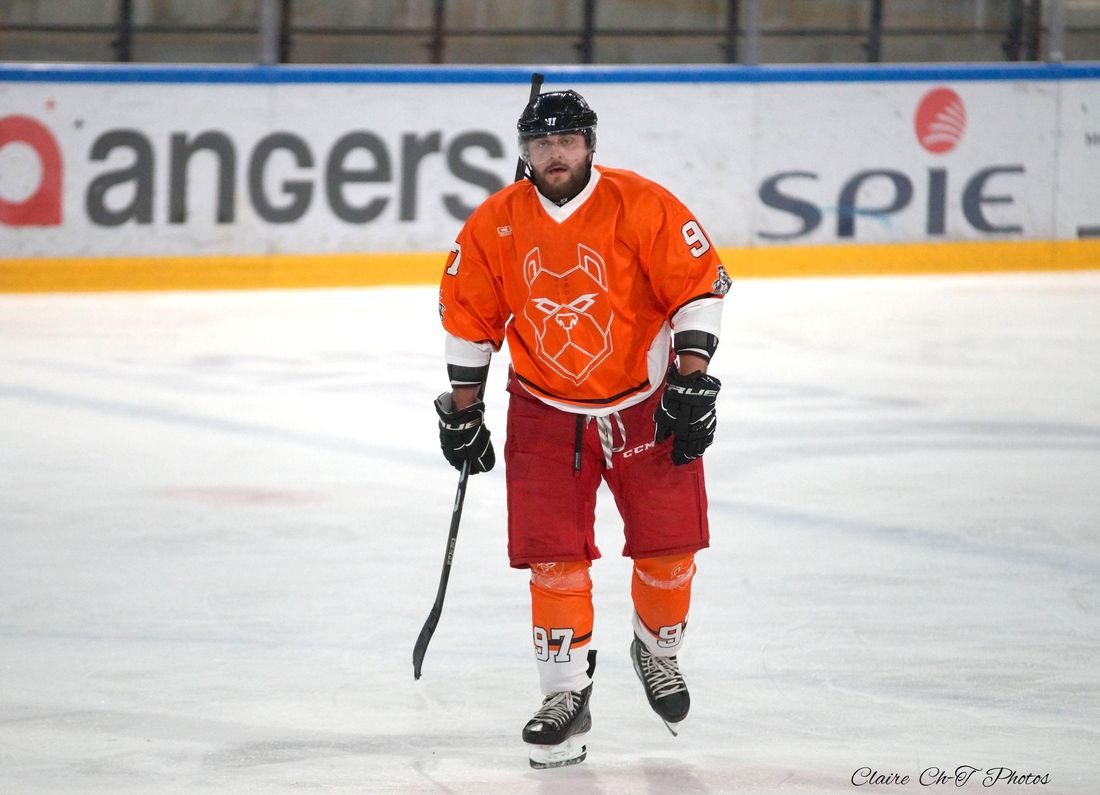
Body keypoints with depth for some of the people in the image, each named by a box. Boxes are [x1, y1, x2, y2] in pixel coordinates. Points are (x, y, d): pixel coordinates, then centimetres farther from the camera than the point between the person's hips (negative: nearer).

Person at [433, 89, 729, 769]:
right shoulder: (495, 226, -7)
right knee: (554, 556, -6)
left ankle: (658, 651, 28)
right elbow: (469, 317, 5)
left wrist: (692, 383, -16)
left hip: (645, 404, -1)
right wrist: (463, 410, 7)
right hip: (545, 412, 1)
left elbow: (699, 285, -12)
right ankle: (567, 694, 4)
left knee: (670, 546, 0)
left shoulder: (643, 206, -15)